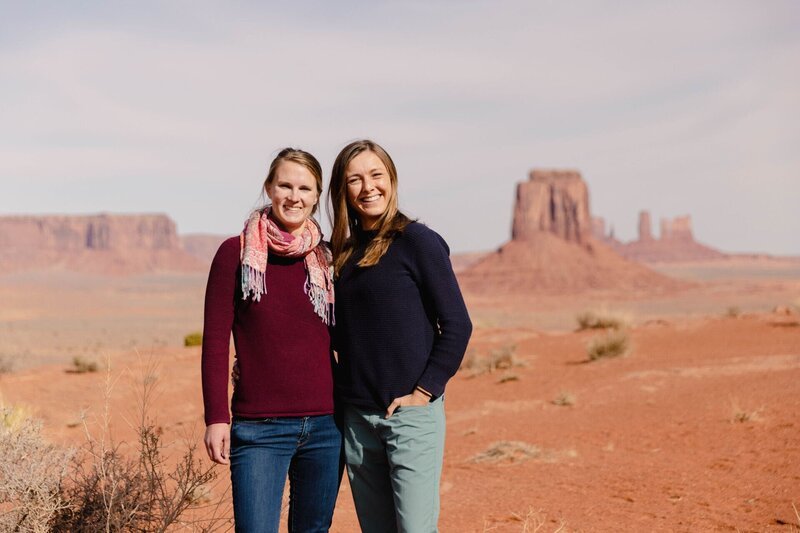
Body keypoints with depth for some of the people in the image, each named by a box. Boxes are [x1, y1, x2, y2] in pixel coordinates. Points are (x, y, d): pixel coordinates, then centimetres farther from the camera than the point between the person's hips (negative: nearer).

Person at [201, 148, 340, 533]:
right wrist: (216, 417, -9)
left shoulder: (326, 260, 8)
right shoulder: (236, 253, -1)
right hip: (260, 428, -3)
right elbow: (215, 339, -3)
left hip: (326, 425, 4)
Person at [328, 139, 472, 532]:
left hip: (411, 414, -6)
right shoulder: (341, 252, 11)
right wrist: (339, 390, 5)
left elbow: (457, 325, -8)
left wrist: (424, 392, -12)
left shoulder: (417, 241, -6)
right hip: (357, 418, 6)